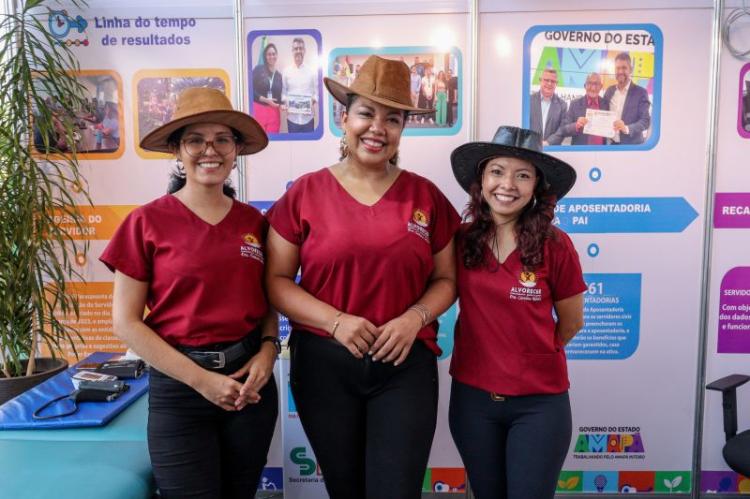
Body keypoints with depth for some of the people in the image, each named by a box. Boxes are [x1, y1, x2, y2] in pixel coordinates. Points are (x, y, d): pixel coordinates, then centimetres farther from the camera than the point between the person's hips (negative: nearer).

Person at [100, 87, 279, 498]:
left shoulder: (253, 221, 2)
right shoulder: (148, 221, -7)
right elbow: (126, 321, -7)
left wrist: (268, 349, -8)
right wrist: (199, 378, -12)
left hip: (250, 377, 4)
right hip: (179, 385, -3)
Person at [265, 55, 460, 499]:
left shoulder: (426, 196, 3)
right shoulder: (306, 193, -2)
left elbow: (446, 279, 7)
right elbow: (276, 280, -3)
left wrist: (414, 318, -12)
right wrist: (335, 321, -16)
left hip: (406, 365, 0)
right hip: (323, 363, 0)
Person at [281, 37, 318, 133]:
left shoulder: (311, 71, 5)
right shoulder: (286, 71, 5)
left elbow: (316, 91, 6)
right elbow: (283, 91, 8)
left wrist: (313, 102, -12)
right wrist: (285, 102, -9)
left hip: (308, 116, 0)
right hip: (292, 116, 0)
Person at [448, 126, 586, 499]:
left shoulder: (555, 246, -11)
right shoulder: (460, 240, -6)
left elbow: (571, 323, 2)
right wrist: (489, 349, 4)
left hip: (539, 402, -2)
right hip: (472, 396, 3)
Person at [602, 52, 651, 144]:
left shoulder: (641, 92, -4)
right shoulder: (609, 91, 9)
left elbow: (646, 121, -10)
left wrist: (627, 128, -28)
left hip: (631, 144, -4)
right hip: (610, 143, 4)